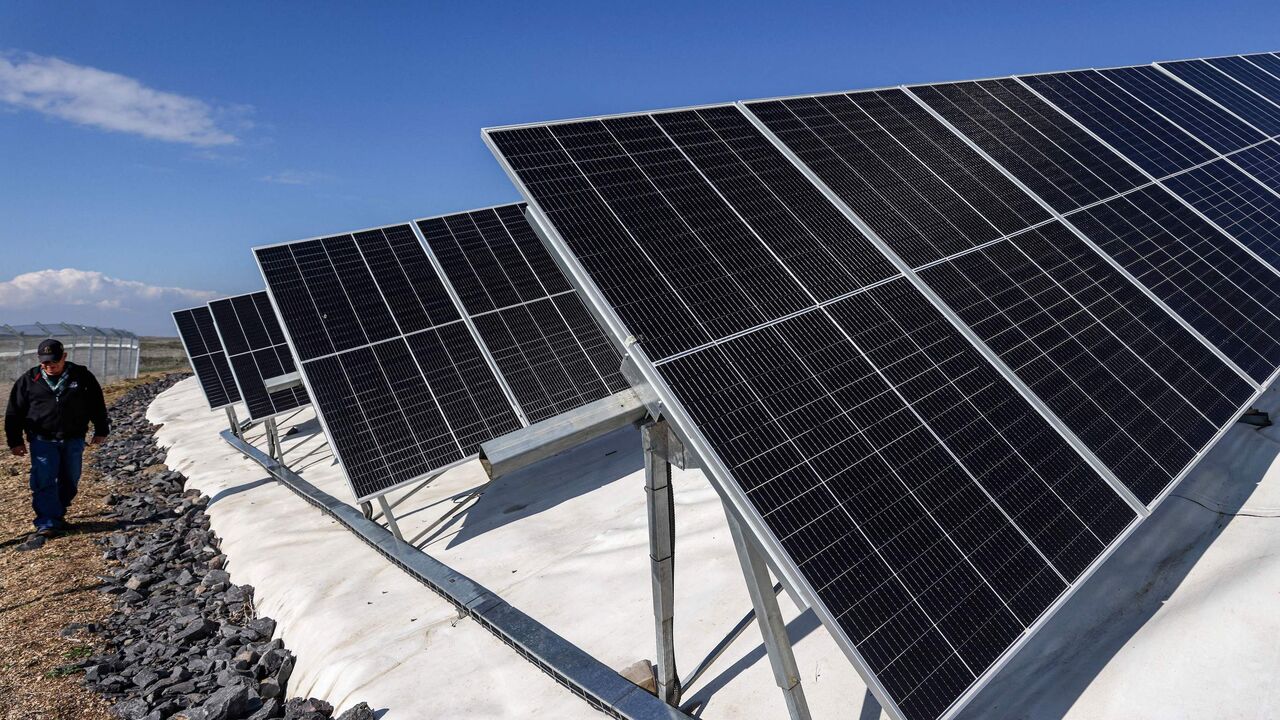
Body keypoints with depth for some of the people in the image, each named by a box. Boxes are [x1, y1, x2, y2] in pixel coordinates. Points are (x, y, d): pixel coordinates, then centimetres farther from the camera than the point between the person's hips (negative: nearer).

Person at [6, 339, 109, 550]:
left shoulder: (82, 376, 0)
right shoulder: (29, 380, -1)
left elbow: (97, 404, 8)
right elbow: (14, 411, 5)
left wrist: (101, 430, 8)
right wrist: (15, 441, 4)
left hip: (73, 440, 1)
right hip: (42, 440, -1)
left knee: (70, 481, 9)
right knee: (44, 482, -8)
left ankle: (57, 514, 29)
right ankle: (47, 525, -6)